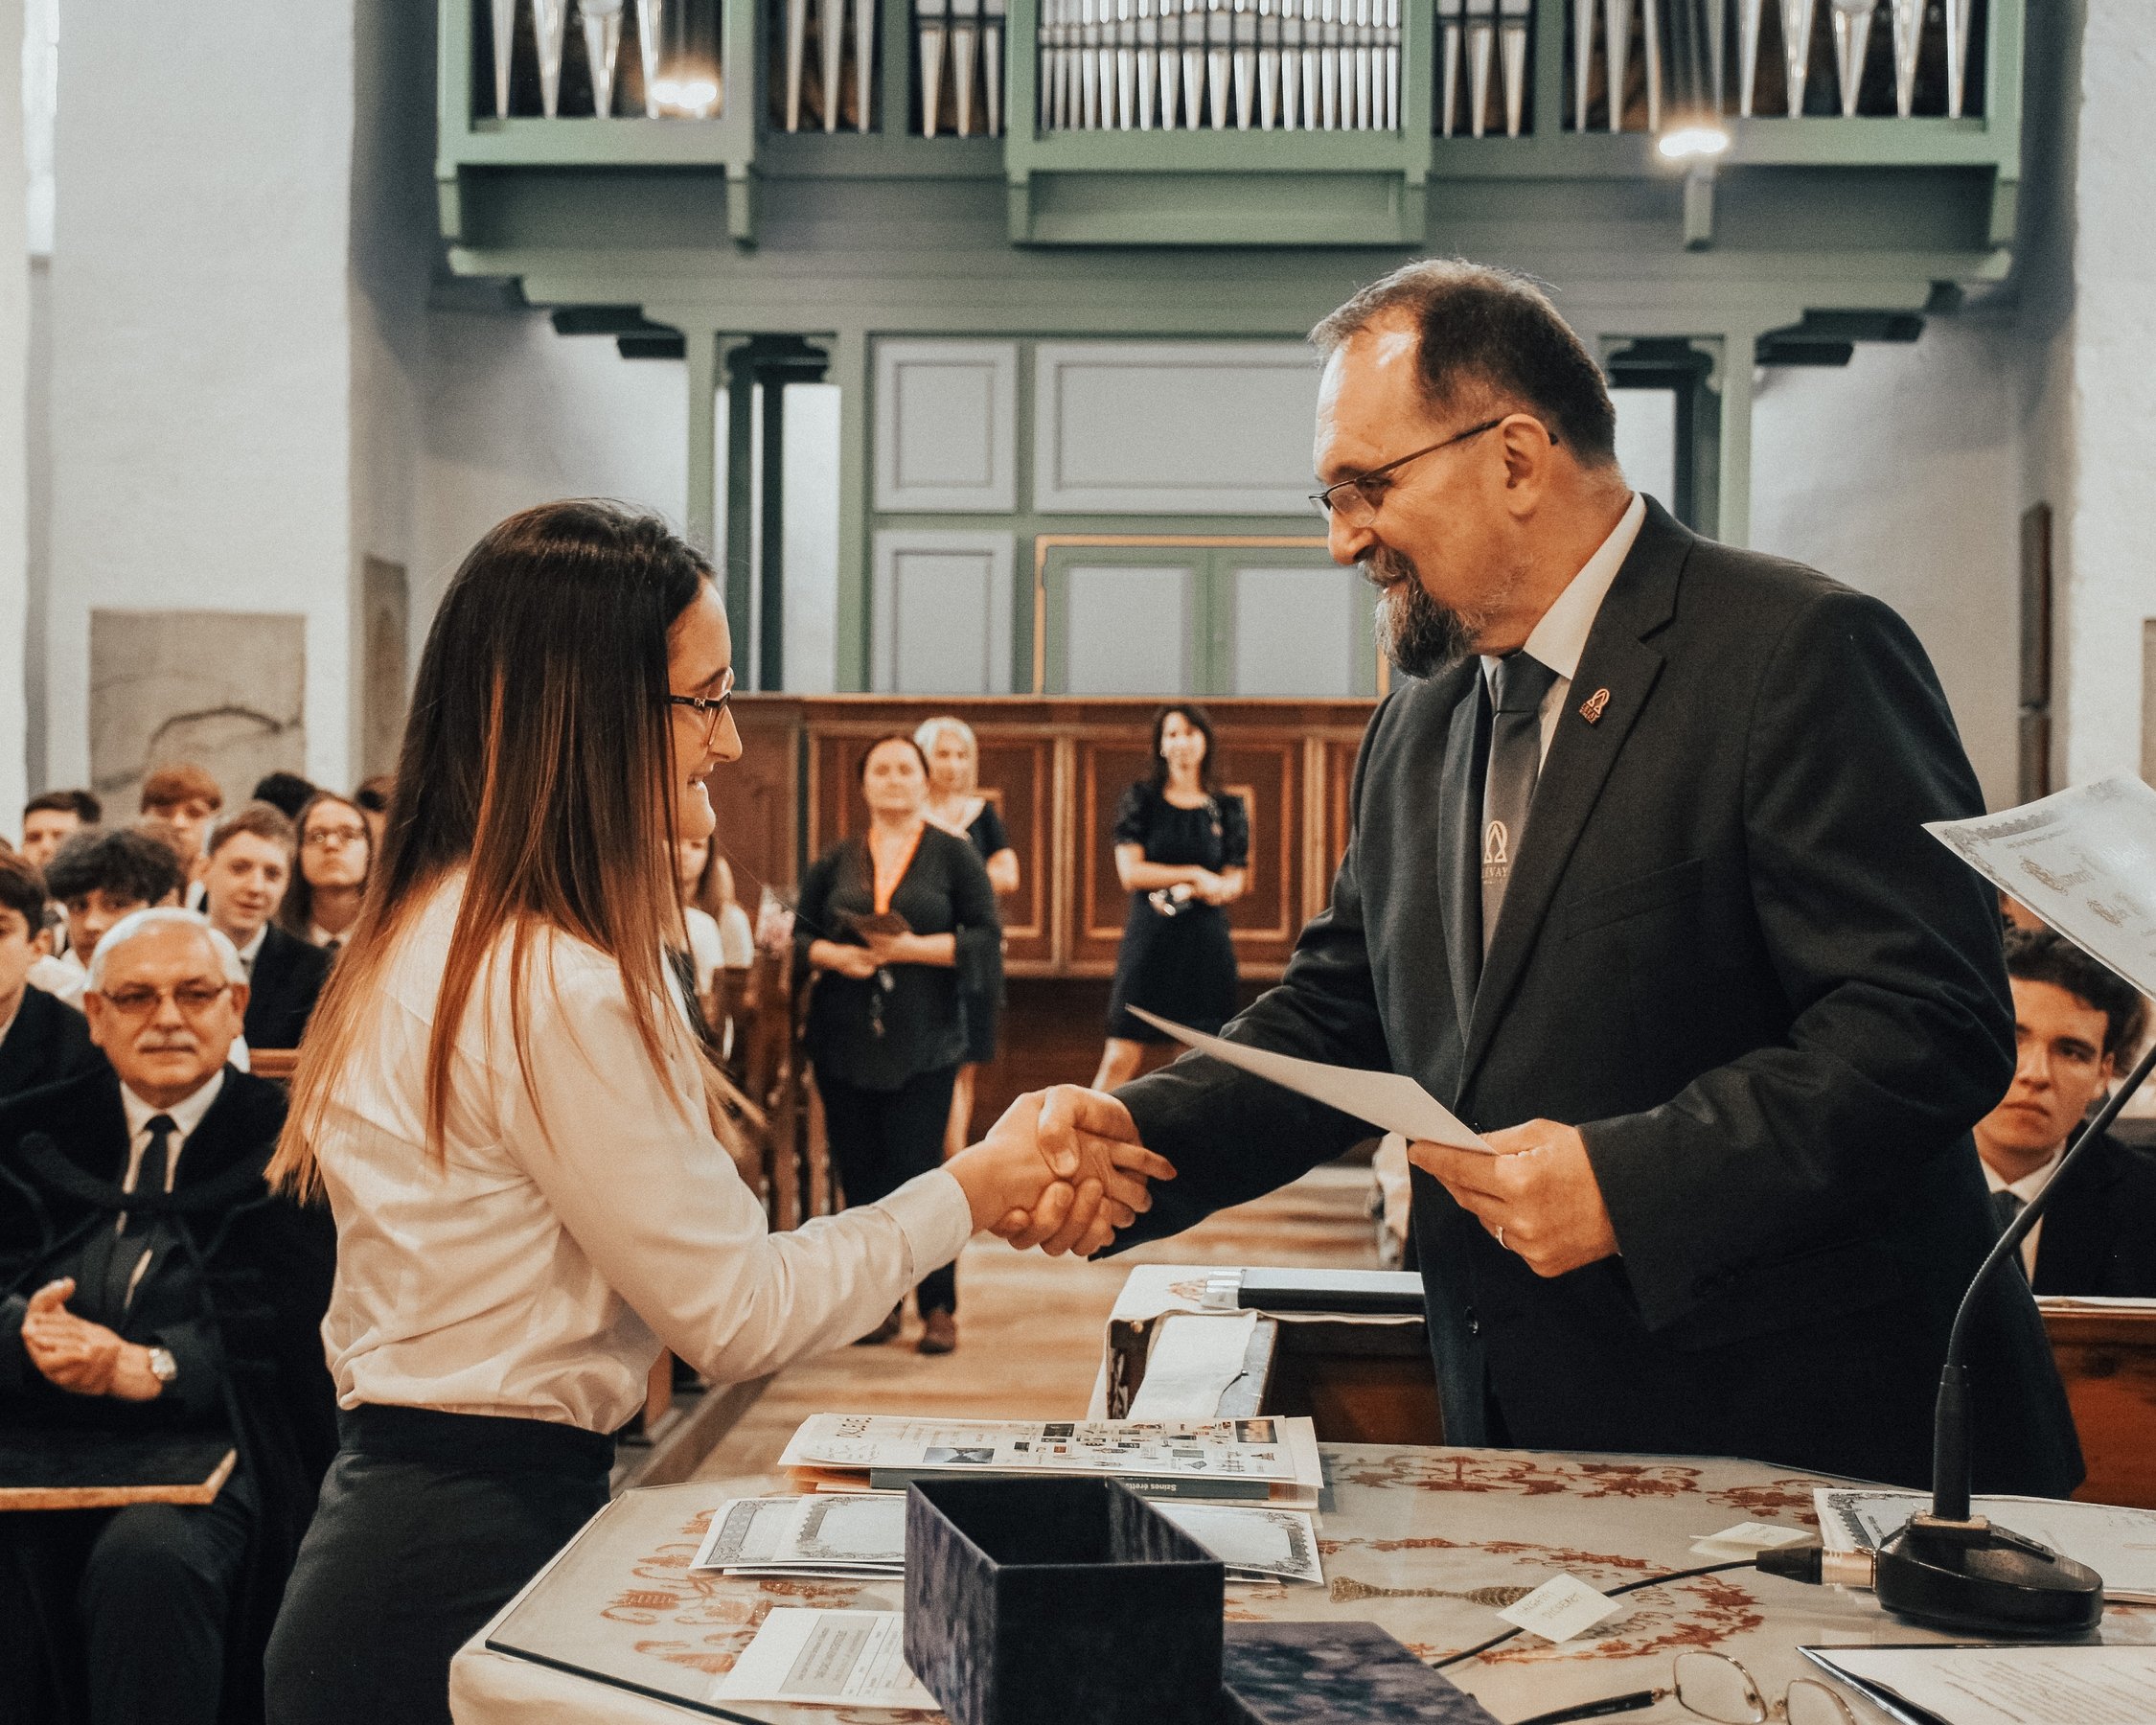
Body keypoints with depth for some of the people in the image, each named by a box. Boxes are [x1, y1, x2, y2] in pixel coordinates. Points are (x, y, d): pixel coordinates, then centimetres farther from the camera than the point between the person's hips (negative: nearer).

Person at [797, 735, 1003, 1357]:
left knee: (917, 1170, -5)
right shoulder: (835, 861, 12)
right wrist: (835, 956, -10)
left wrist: (914, 948, -14)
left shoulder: (954, 855, 3)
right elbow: (800, 936, 10)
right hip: (844, 1042, 3)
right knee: (860, 1172, 5)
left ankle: (938, 1307, 6)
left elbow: (986, 938, -4)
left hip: (922, 1043, -3)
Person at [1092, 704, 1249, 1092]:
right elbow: (1130, 872, -3)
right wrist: (1195, 875, -9)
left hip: (1206, 943, 2)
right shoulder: (1141, 799, 5)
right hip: (1149, 940, -1)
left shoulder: (1228, 809, 9)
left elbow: (1233, 884, 6)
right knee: (1120, 1059, -6)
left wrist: (1181, 893, -11)